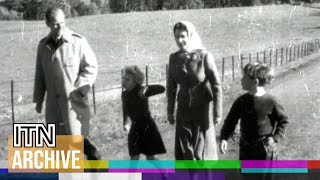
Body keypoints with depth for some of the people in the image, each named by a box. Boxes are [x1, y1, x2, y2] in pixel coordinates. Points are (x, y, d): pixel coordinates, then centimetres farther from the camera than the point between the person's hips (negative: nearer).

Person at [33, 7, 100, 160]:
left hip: (74, 101, -4)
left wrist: (80, 90, -14)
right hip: (53, 103, 5)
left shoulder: (78, 41, -7)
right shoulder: (43, 46, 7)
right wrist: (38, 99, 14)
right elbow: (40, 74, 14)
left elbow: (91, 67, -4)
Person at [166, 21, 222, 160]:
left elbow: (216, 85, -12)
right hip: (184, 109, 4)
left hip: (203, 108, -4)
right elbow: (171, 86, 8)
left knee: (202, 151, 0)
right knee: (184, 151, 5)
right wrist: (170, 111, 10)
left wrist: (217, 112, -11)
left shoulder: (204, 56, -15)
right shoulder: (174, 58, -2)